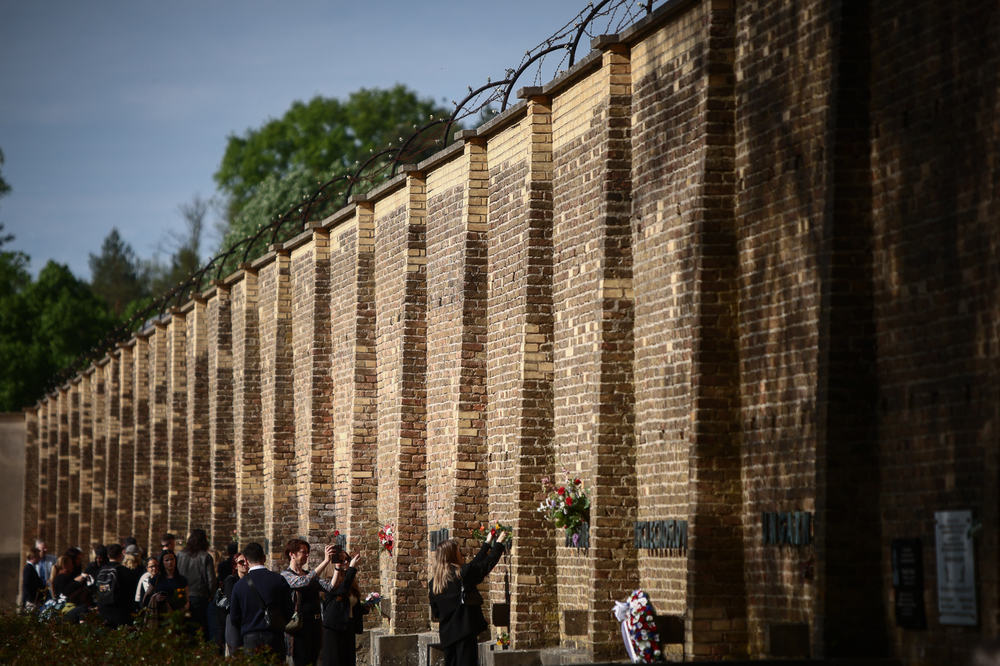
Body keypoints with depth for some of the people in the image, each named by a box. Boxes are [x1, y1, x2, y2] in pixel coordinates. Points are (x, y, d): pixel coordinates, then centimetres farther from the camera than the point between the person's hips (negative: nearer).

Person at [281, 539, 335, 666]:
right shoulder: (286, 575, -4)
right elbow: (304, 582, -23)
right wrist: (325, 562, -25)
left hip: (316, 624, 7)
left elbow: (330, 587, 7)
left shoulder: (309, 574, 18)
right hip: (300, 625, -7)